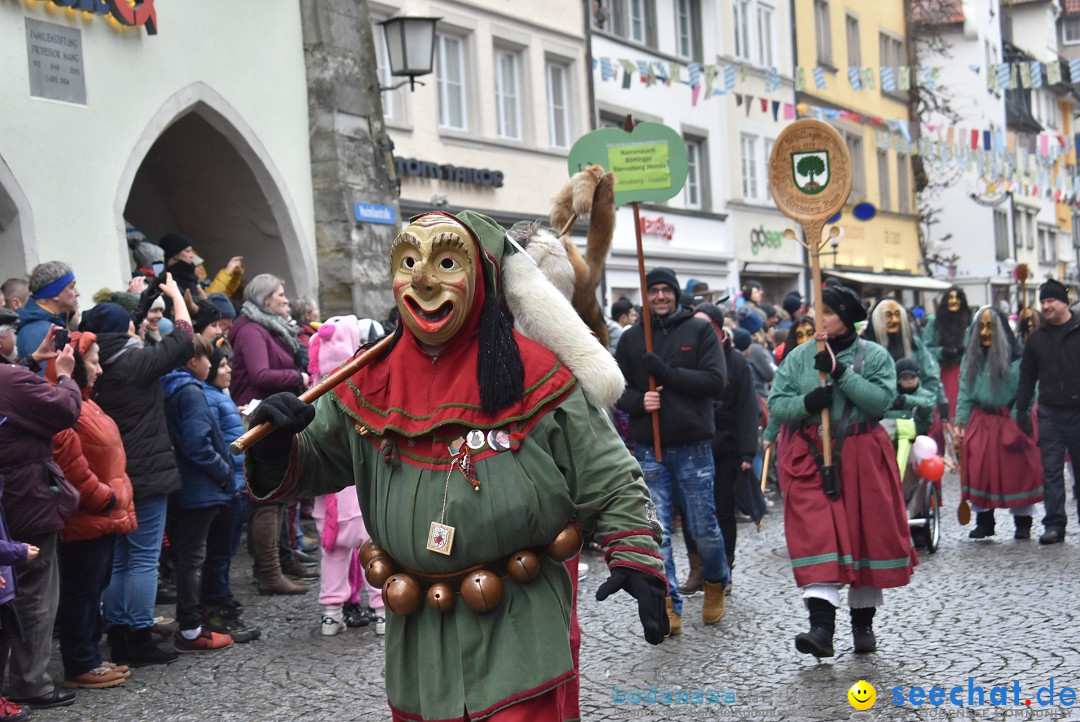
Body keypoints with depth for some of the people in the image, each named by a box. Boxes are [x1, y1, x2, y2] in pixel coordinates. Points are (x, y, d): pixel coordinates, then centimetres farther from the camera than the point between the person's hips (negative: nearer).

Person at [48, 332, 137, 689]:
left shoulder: (83, 403, 16)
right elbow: (70, 465, -26)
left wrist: (118, 505, 19)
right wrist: (106, 499, -17)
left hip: (102, 517, 11)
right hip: (85, 520, -11)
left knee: (93, 590, 16)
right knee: (82, 592, -1)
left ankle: (90, 658, 25)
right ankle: (80, 667, 7)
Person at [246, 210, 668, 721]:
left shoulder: (531, 373, -8)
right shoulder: (372, 382, 3)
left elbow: (609, 480, -3)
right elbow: (311, 463, 12)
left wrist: (636, 561, -13)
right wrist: (276, 448, -10)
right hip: (416, 629, 4)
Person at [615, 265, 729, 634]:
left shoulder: (699, 330, 1)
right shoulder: (631, 338, 8)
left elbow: (715, 380, -9)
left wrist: (667, 373, -18)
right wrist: (639, 401, -14)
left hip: (693, 444, -2)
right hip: (648, 447, 2)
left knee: (703, 527, 6)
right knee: (658, 531, -2)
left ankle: (716, 583, 33)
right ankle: (669, 606, 5)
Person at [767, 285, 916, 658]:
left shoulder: (875, 356, 2)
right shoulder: (799, 357, 7)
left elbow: (881, 400, -13)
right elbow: (776, 404, 3)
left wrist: (841, 372, -18)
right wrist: (806, 403, -16)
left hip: (862, 458, 0)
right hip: (811, 457, 0)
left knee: (867, 534, 7)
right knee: (815, 535, -12)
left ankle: (863, 622, 23)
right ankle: (821, 625, -18)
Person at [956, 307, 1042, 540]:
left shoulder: (1016, 357, -9)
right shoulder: (971, 358, 8)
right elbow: (965, 392, 10)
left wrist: (1019, 423, -18)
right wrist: (961, 422, 2)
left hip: (1010, 422, -4)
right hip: (980, 423, 4)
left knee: (1017, 471, 1)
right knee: (978, 472, 2)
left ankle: (1023, 523, 14)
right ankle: (984, 521, 14)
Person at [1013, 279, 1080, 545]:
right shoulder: (1037, 338, 11)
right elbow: (1027, 376, 15)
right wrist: (1021, 410, 8)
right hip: (1050, 413, 3)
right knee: (1051, 470, -2)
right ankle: (1054, 524, -1)